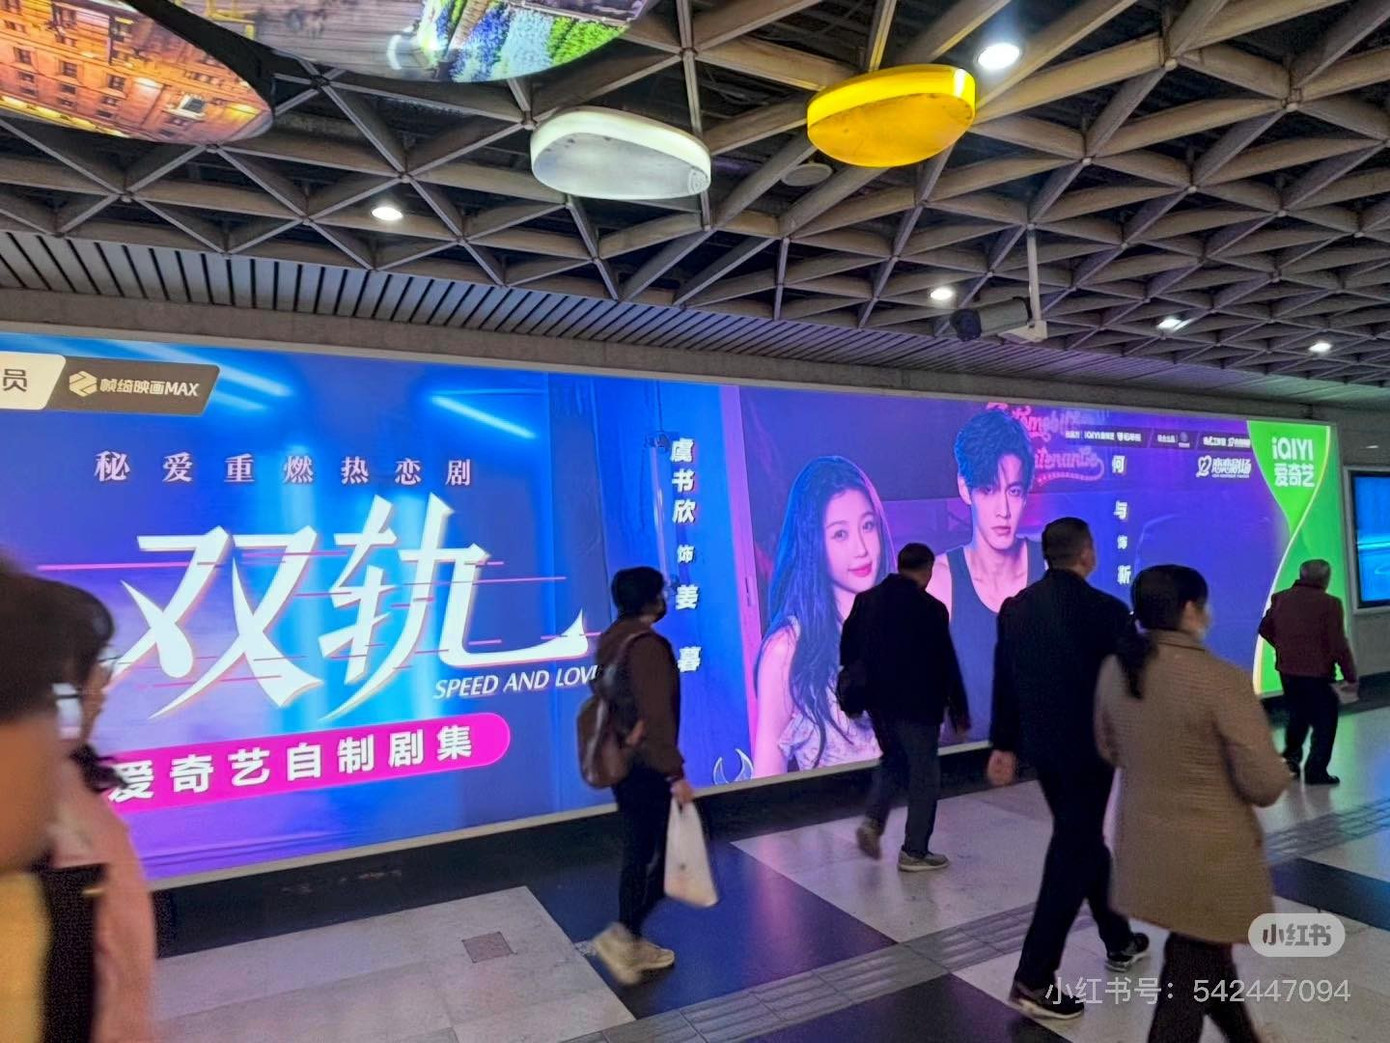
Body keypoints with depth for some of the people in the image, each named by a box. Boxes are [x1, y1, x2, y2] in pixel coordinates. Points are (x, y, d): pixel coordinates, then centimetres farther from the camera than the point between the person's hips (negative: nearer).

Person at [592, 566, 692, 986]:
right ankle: (622, 934, 4)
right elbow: (656, 715, -25)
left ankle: (632, 944, 26)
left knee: (638, 854, 17)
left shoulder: (611, 640, 9)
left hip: (621, 761, 9)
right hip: (646, 766, -9)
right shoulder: (648, 645, -21)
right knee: (668, 854, 4)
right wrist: (675, 772, -21)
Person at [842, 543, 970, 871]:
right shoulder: (930, 608, -15)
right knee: (924, 775, 9)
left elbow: (848, 650, 6)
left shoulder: (865, 600, 2)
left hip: (878, 701, 6)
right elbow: (947, 664, -11)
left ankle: (873, 820, 8)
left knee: (894, 760, 25)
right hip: (917, 705, -5)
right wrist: (959, 712, -2)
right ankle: (914, 851, 16)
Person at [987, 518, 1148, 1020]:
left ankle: (1120, 941, 42)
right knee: (1073, 855, 2)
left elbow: (1004, 680, 4)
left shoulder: (1015, 607, 1)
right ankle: (1034, 979, 3)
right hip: (1089, 747, -6)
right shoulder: (1107, 611, -15)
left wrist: (1005, 744, 10)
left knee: (1083, 841, 23)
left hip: (1042, 744, 6)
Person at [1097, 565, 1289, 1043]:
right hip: (1209, 856, -6)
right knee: (1191, 979, 11)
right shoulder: (1222, 680, -23)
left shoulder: (1114, 670, -4)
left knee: (1203, 950, 29)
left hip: (1145, 848, 6)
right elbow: (1266, 785, -18)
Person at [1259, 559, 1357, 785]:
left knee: (1298, 715, 24)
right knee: (1324, 723, 9)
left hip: (1287, 670, 5)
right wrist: (1350, 676, -6)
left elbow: (1265, 629, 11)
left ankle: (1291, 757, 24)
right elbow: (1339, 645, -16)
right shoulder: (1329, 604, -15)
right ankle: (1316, 771, 11)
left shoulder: (1281, 598, 1)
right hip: (1317, 672, -5)